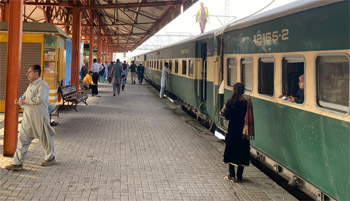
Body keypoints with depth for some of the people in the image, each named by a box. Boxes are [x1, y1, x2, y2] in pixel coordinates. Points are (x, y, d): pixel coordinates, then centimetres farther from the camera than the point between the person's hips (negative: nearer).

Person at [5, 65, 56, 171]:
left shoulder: (42, 85, -15)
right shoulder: (31, 85, 14)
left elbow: (39, 98, -28)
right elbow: (26, 95, 28)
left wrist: (25, 101, -19)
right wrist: (20, 100, 6)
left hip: (39, 118, -8)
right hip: (28, 117, 8)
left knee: (45, 138, 9)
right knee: (22, 138, 4)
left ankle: (50, 157, 30)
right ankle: (17, 163, 7)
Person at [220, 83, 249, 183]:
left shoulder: (231, 102, -13)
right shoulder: (246, 103, -5)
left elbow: (227, 117, -10)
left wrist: (223, 111, 9)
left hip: (233, 130, -2)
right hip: (243, 130, 3)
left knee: (231, 150, 10)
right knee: (242, 152, 11)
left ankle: (231, 176, 11)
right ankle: (239, 176, 15)